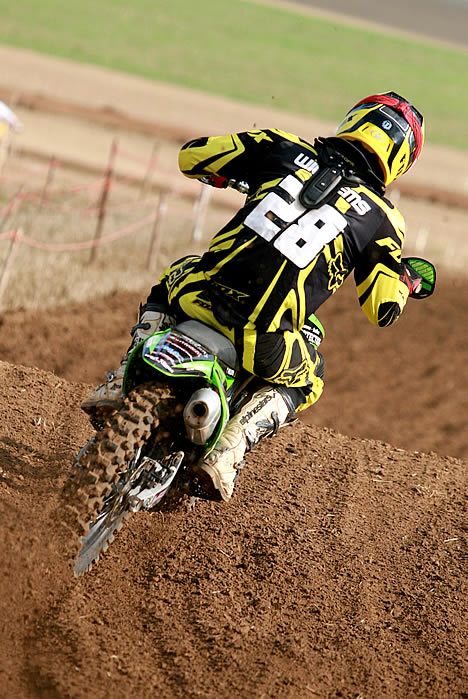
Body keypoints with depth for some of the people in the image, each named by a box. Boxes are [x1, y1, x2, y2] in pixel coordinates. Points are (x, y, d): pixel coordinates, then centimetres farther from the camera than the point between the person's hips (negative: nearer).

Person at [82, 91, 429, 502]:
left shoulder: (286, 150, 11)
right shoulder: (383, 221, 8)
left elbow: (192, 154, 16)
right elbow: (383, 310, 11)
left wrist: (230, 174, 38)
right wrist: (405, 281, 33)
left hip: (203, 297, 2)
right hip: (264, 344, -2)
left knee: (171, 281, 38)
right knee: (305, 382, 32)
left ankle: (124, 383, 21)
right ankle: (233, 444, 5)